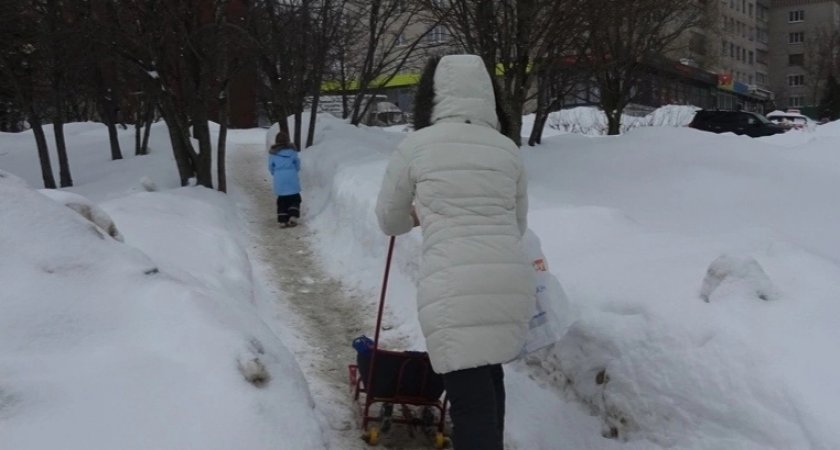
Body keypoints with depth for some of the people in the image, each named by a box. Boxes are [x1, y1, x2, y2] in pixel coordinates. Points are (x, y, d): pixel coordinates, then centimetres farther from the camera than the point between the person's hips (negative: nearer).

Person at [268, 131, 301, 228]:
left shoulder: (273, 153, 1)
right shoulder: (292, 150, -3)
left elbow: (271, 167, 6)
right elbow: (297, 164, 5)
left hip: (279, 180, 2)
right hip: (291, 178, -2)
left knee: (282, 200, 9)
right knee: (294, 198, 10)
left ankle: (283, 220, 4)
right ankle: (293, 216, -5)